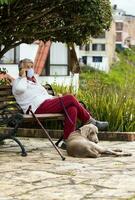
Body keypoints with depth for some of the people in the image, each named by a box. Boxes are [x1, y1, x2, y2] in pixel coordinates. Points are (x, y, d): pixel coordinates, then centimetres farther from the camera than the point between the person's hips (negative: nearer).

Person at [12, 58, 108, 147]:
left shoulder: (35, 81, 32)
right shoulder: (17, 82, 7)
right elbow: (20, 89, -19)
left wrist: (54, 98, 13)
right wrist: (23, 76, -3)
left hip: (47, 102, 9)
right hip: (38, 108, -9)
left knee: (72, 108, -20)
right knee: (70, 98, -21)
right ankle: (91, 121, -11)